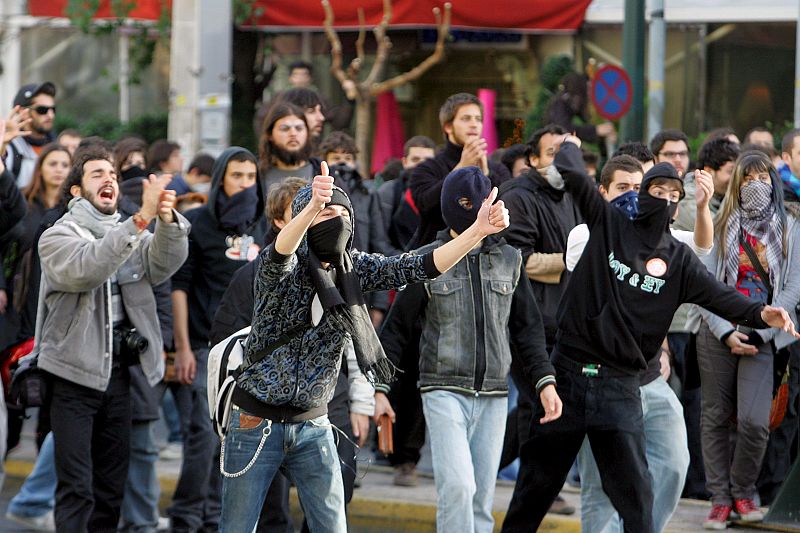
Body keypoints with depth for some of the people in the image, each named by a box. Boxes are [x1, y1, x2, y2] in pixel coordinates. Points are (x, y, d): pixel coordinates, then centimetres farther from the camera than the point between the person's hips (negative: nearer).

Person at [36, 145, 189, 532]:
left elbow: (162, 265, -8)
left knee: (111, 485, 10)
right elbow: (86, 269, -26)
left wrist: (167, 221, -28)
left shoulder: (131, 235, 13)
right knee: (77, 488, -10)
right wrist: (141, 219, -33)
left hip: (117, 373, 6)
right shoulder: (58, 236, -4)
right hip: (74, 373, -6)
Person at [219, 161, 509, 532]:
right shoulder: (284, 268, -15)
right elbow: (281, 251, -39)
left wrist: (478, 231, -25)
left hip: (312, 425, 5)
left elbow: (420, 267, -9)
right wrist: (313, 206, -61)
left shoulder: (354, 269, 1)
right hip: (258, 422, -5)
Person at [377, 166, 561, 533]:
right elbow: (397, 327, 4)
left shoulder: (509, 260, 11)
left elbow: (527, 328, 16)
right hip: (444, 390, -4)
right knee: (457, 487, -19)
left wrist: (545, 381, 7)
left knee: (481, 499, 4)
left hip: (494, 396, 4)